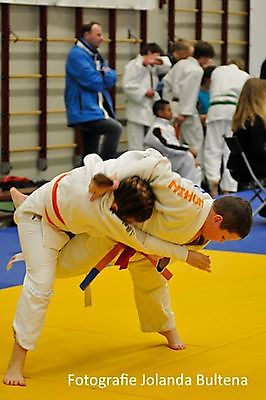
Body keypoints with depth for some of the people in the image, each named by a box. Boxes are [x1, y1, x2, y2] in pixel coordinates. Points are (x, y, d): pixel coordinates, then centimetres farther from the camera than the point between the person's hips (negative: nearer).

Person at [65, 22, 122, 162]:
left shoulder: (95, 55, 19)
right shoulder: (77, 55, -11)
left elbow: (111, 79, 12)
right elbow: (93, 82, -19)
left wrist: (106, 73, -9)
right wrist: (104, 77, 1)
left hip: (95, 110, 10)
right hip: (85, 112, -10)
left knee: (90, 154, 10)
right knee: (115, 128, -28)